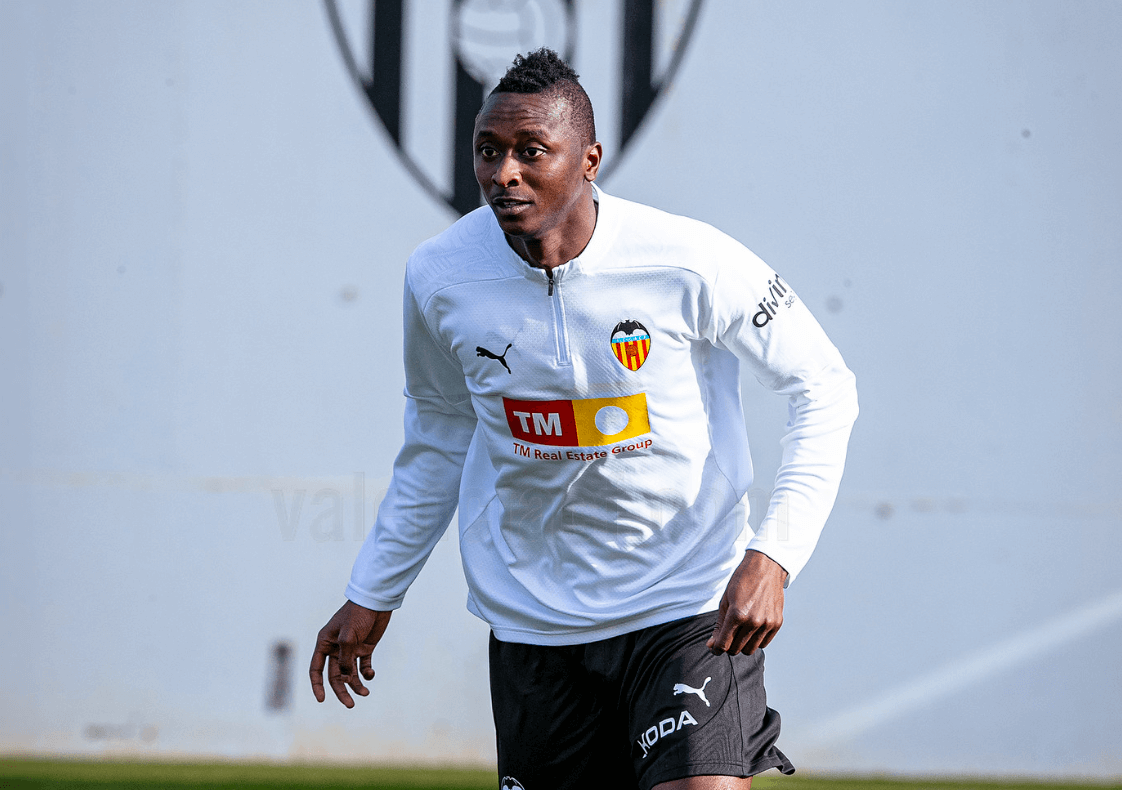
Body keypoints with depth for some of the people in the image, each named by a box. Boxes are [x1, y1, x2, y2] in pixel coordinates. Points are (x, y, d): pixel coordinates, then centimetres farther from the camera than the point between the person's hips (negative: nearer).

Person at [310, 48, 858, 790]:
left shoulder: (689, 263, -16)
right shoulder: (439, 277, -5)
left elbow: (825, 388, -5)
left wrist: (773, 557, -17)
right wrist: (374, 595, 17)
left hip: (687, 607, -3)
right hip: (533, 623, 3)